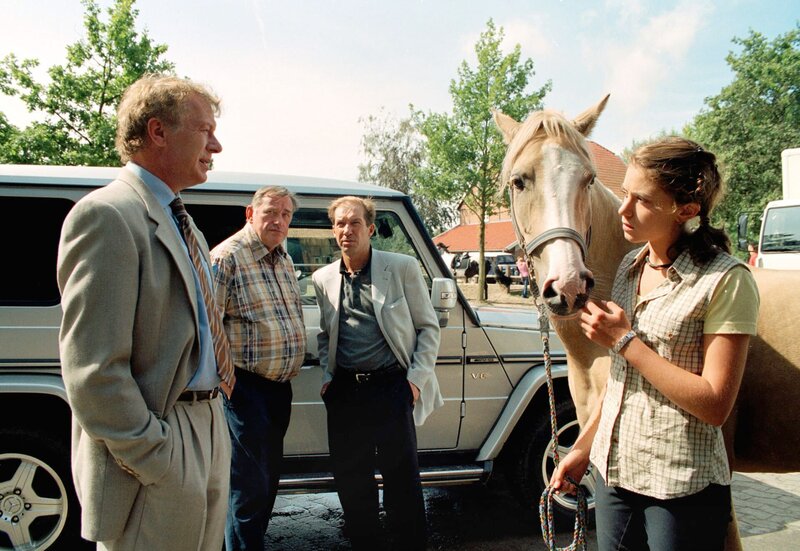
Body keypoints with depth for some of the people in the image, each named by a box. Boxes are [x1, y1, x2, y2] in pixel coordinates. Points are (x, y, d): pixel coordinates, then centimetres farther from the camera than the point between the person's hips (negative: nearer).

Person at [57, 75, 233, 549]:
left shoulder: (183, 224, 15)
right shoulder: (107, 214, -15)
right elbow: (92, 371, -21)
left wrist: (214, 424, 15)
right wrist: (155, 460, -18)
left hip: (209, 435, 9)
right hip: (156, 453, -9)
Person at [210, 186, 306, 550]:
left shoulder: (284, 259, 14)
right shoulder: (227, 257, -12)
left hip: (280, 385, 8)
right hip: (246, 386, -8)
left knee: (269, 476, 18)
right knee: (250, 484, -3)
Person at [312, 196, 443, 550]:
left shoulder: (402, 268, -2)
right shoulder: (323, 278, 9)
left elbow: (428, 327, 1)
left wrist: (417, 378, -7)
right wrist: (326, 376, 7)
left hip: (392, 385, -3)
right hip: (344, 391, 4)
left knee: (402, 478, 2)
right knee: (350, 480, 11)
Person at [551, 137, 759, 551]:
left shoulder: (726, 280, -16)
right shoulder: (631, 266, 5)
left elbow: (714, 405, -20)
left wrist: (625, 340, -20)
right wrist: (583, 447, 13)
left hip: (682, 487, -6)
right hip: (614, 470, 6)